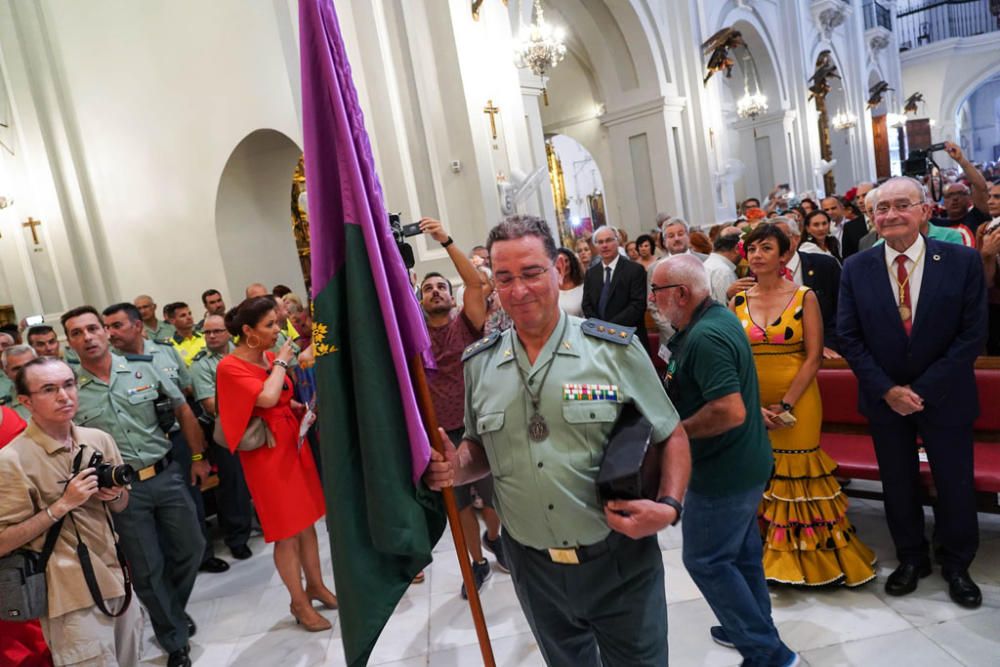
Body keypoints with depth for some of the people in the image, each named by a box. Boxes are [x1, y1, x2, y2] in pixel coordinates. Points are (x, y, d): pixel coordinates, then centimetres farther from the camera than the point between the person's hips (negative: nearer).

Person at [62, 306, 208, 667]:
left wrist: (198, 457, 7)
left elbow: (183, 410, 6)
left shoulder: (143, 368, -2)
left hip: (167, 474, 2)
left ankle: (171, 611, 43)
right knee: (146, 568, 7)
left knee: (190, 549, 14)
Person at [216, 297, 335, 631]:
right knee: (286, 532, 2)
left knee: (307, 521, 15)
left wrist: (299, 407, 2)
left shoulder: (271, 357, 6)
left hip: (294, 442, 7)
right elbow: (267, 398, -30)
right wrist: (281, 362, -16)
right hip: (266, 452, -7)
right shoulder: (230, 366, -15)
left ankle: (316, 585, 32)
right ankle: (299, 603, 19)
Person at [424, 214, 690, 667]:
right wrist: (455, 469, -9)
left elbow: (671, 437, -3)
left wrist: (668, 506, -19)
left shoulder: (615, 348, -11)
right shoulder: (479, 364, -1)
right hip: (533, 568, 3)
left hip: (620, 563, -3)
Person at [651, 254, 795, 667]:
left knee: (705, 559, 4)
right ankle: (755, 630, 40)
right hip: (743, 462, 10)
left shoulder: (705, 337, -27)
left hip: (723, 471, -10)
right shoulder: (717, 315, 4)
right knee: (741, 551, 23)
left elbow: (730, 411, -33)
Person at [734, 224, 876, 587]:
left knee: (798, 474, 3)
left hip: (797, 404, -3)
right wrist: (754, 406, -10)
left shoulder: (804, 297, -4)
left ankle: (807, 558, 24)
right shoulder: (738, 302, 3)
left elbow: (813, 357, -8)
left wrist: (784, 406, -15)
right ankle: (771, 554, 29)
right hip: (751, 405, 3)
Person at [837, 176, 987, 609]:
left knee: (955, 485, 13)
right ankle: (910, 558, 37)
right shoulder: (856, 269, -5)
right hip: (884, 398, 1)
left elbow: (972, 334, -10)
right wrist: (887, 389, -13)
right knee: (898, 485, 15)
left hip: (944, 396, -1)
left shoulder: (963, 261, -9)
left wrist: (924, 389, -15)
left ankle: (957, 565, 36)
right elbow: (848, 336, -5)